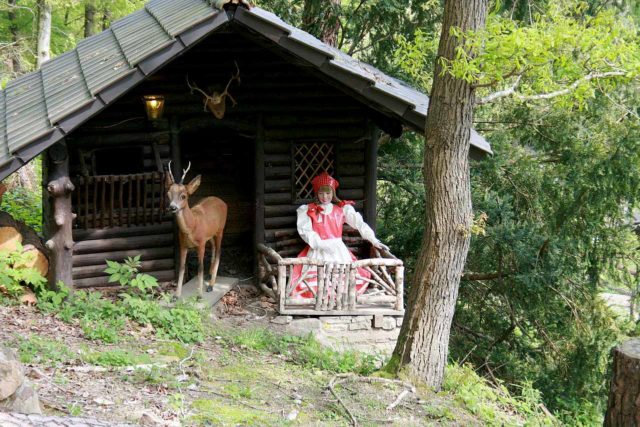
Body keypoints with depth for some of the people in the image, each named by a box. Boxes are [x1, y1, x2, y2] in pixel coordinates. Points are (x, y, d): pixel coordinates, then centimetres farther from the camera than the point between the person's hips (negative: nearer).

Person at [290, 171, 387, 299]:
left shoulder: (342, 209, 11)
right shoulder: (307, 210, 8)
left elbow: (359, 223, 1)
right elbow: (305, 231, -3)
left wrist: (374, 240, -11)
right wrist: (321, 244, -17)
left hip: (338, 251, 1)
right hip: (317, 252, -1)